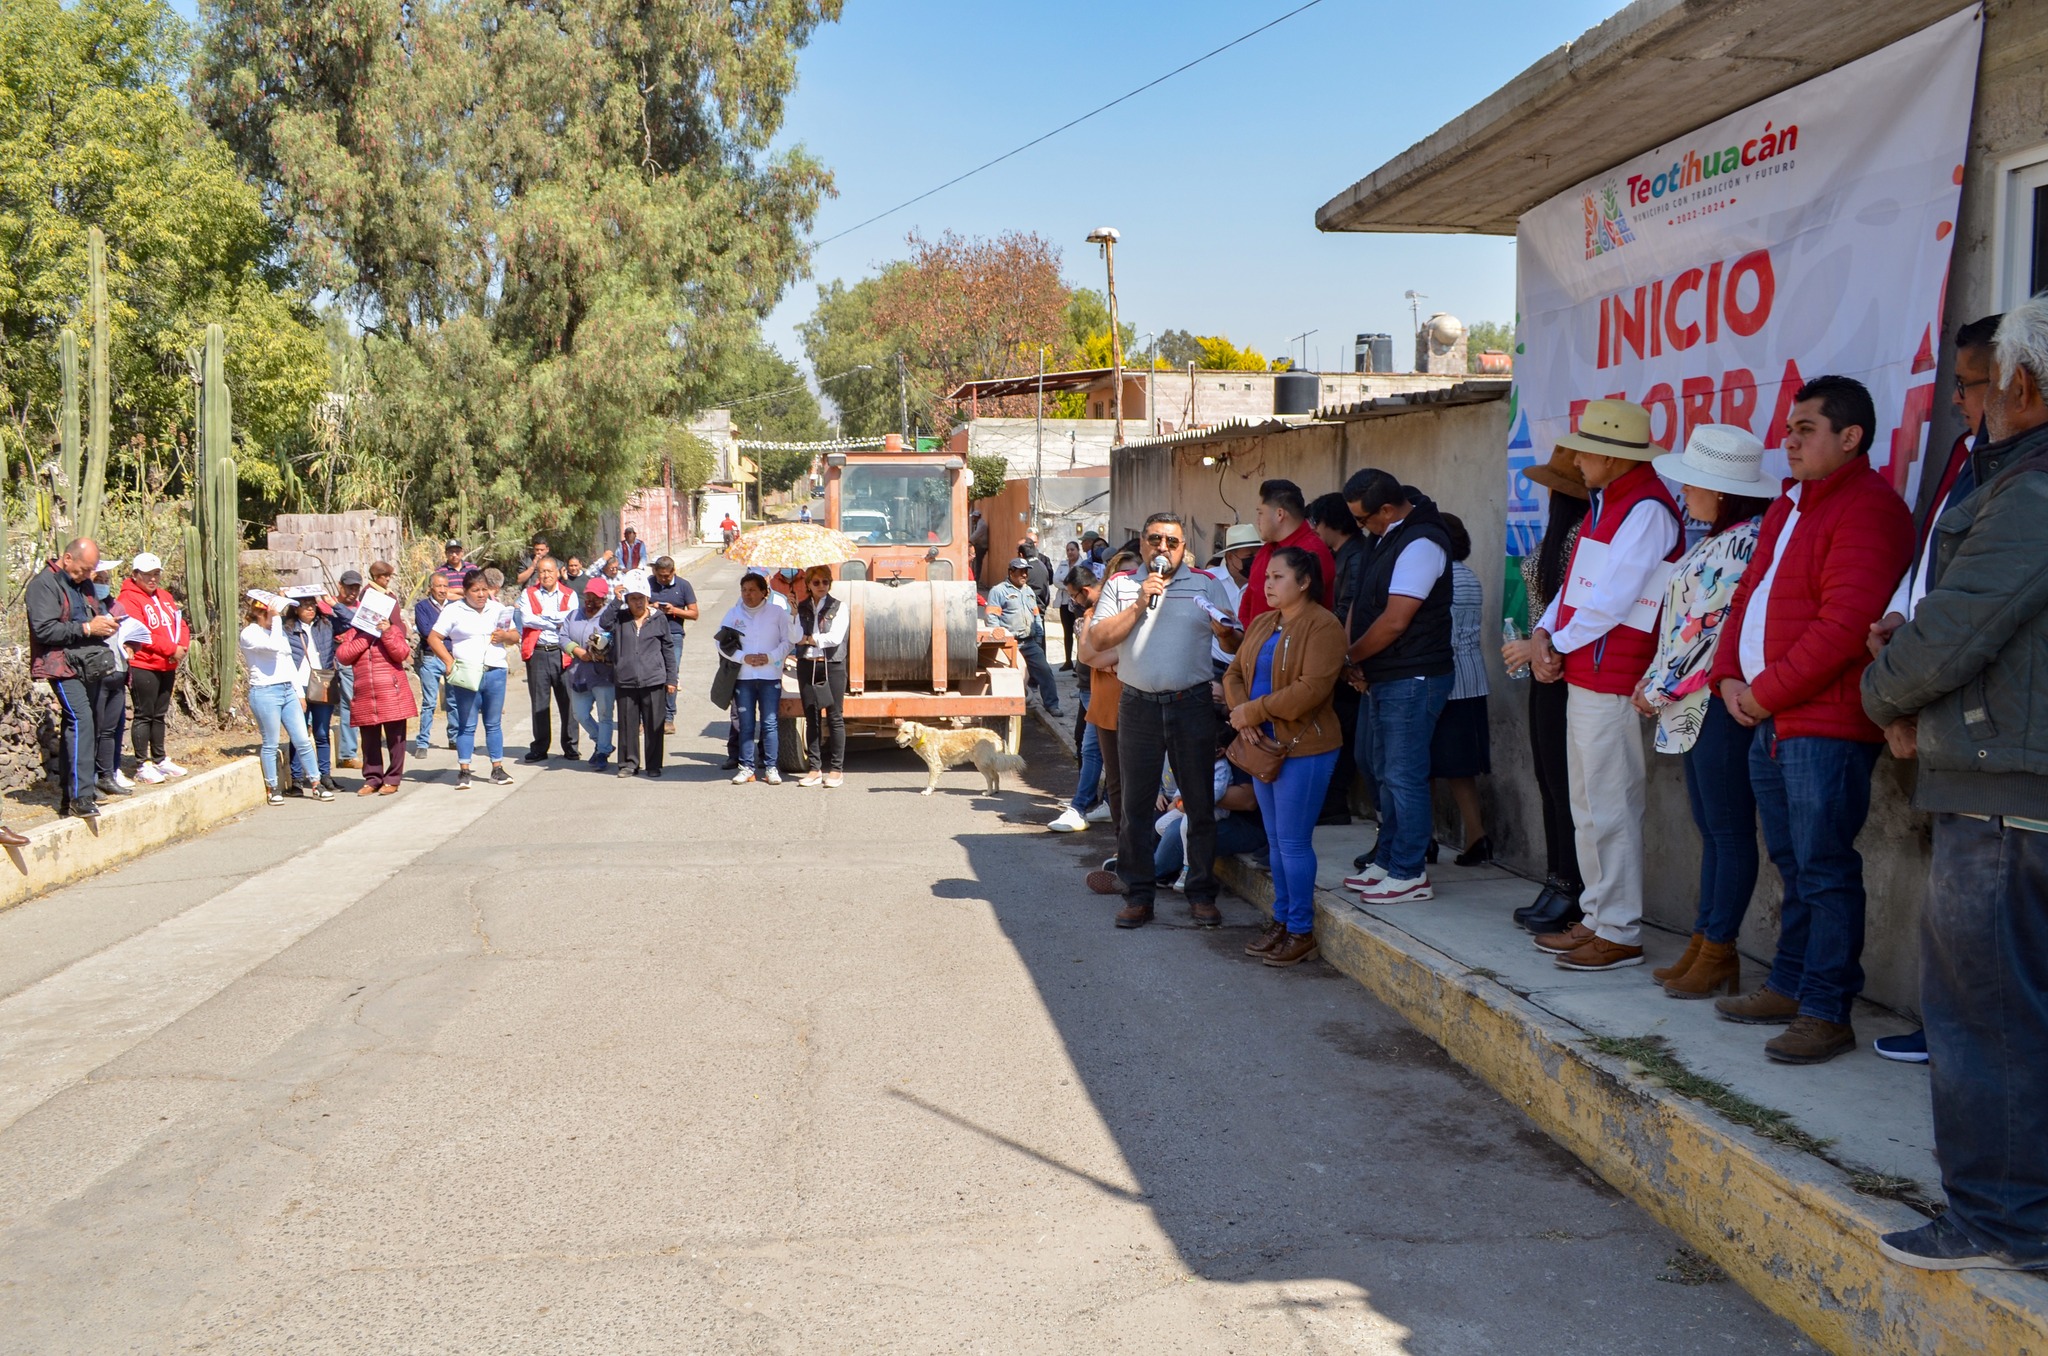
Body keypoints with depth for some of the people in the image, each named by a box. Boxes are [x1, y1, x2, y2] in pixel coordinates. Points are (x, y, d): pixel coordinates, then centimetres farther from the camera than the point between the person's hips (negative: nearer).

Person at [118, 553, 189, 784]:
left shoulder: (165, 597, 17)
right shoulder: (129, 599, -10)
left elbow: (180, 623, 14)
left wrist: (183, 646, -7)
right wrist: (171, 650, -19)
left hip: (167, 667, 8)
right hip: (143, 667, -8)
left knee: (160, 714, 16)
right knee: (144, 715, -4)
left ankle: (160, 759, 26)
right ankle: (142, 765, 1)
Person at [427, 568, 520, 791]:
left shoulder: (499, 609, 13)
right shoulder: (453, 611, 2)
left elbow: (515, 637, 17)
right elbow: (433, 638, -1)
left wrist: (505, 636, -6)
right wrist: (449, 661, -11)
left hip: (495, 672, 3)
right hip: (466, 675, -3)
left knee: (493, 723, 8)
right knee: (466, 725, 0)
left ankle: (497, 769, 12)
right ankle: (463, 771, 4)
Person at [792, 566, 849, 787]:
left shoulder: (838, 607, 2)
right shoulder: (802, 608, 11)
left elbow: (836, 638, -10)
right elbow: (796, 637, -2)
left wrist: (809, 639, -6)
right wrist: (818, 638, -14)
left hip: (832, 666, -3)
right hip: (807, 666, 3)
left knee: (835, 718, -2)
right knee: (812, 718, 5)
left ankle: (836, 769, 2)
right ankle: (814, 769, 9)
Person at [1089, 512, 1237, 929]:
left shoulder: (1207, 584, 6)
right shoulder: (1120, 585, 9)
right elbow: (1098, 640, -1)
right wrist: (1140, 605, -9)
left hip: (1192, 704, -1)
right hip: (1138, 706, 1)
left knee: (1200, 803, 3)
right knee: (1136, 804, 5)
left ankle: (1202, 894, 13)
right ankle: (1138, 895, 14)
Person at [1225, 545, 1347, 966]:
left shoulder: (1323, 626, -13)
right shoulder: (1261, 624, 12)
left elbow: (1311, 689, -22)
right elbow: (1234, 673, 12)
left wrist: (1254, 710, -17)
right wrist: (1241, 713, -8)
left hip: (1305, 748, -8)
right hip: (1265, 745, 8)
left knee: (1293, 842, -4)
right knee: (1275, 840, 14)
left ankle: (1301, 932, 6)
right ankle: (1281, 920, 24)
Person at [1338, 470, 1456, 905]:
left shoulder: (1421, 543, -19)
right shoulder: (1387, 538, 12)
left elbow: (1394, 621, -22)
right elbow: (1362, 604, 12)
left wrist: (1349, 657, -9)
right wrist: (1352, 659, -1)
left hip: (1412, 678, -11)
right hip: (1380, 676, 11)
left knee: (1403, 776, -5)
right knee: (1378, 768, 17)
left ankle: (1409, 875, 5)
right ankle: (1387, 860, 29)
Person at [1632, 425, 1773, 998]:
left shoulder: (1748, 543, -15)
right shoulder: (1714, 540, 16)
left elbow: (1717, 630, -17)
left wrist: (1660, 692, -10)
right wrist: (1654, 682, 12)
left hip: (1721, 705, -10)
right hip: (1694, 706, 10)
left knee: (1729, 832, -2)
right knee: (1710, 830, 12)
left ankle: (1718, 953, 4)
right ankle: (1704, 945, 18)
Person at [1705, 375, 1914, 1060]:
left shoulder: (1869, 509, -12)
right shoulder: (1789, 503, 19)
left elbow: (1844, 625, -20)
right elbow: (1750, 592, 21)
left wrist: (1769, 691, -14)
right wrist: (1731, 678, 6)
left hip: (1827, 723, -9)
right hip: (1769, 720, 9)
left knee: (1824, 869, -6)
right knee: (1793, 864, 16)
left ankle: (1827, 1013, 0)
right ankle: (1789, 987, 26)